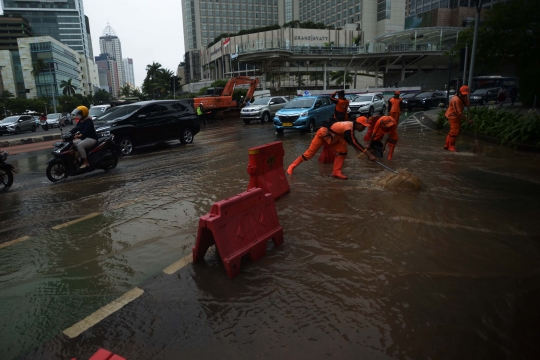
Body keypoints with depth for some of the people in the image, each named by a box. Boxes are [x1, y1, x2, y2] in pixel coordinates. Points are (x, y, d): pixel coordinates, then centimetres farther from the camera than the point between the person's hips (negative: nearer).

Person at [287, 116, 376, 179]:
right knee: (309, 153, -5)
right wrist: (368, 154, -42)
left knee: (343, 151, -6)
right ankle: (292, 166, 10)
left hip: (332, 136, 9)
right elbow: (355, 143, -40)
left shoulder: (351, 125, -4)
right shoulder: (349, 128, -32)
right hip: (322, 134, -9)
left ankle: (336, 172, -2)